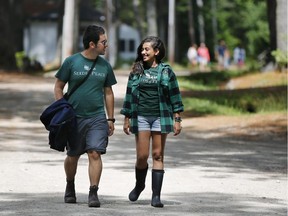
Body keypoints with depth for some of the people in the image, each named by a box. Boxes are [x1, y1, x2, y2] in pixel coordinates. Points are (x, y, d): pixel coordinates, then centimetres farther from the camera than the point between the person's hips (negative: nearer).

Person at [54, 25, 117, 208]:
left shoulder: (105, 66, 7)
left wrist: (111, 119, 12)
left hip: (97, 117, 1)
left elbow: (108, 93, 14)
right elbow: (58, 87, 2)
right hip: (74, 117, -1)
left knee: (95, 153, -12)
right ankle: (70, 187, 34)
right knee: (73, 156, 11)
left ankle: (93, 193, -10)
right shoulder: (71, 62, -3)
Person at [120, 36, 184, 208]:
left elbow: (174, 96, 3)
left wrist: (177, 119, -2)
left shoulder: (166, 71, 2)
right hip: (141, 117, 1)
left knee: (158, 155, -2)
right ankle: (139, 185, 25)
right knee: (142, 156, -2)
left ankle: (156, 195, -1)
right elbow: (130, 95, 11)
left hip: (160, 117, -1)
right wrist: (127, 119, 8)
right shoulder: (137, 71, 8)